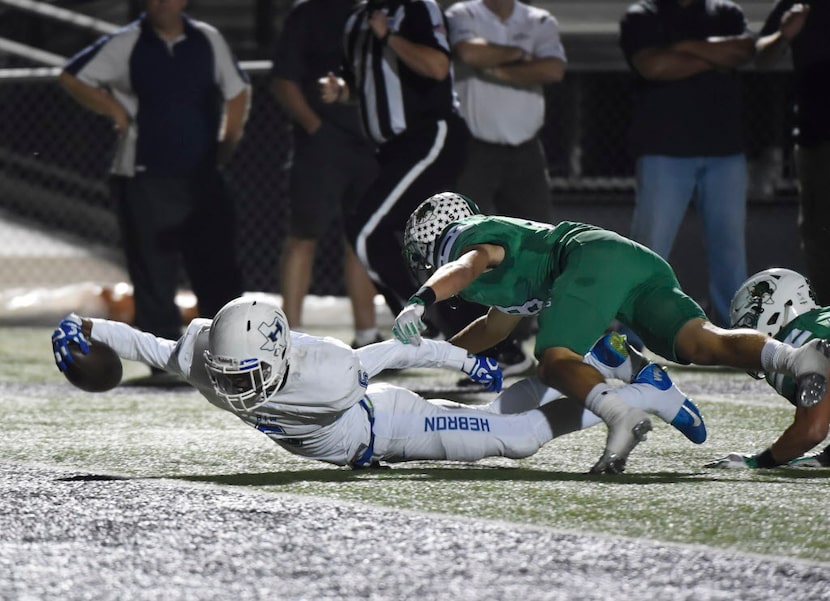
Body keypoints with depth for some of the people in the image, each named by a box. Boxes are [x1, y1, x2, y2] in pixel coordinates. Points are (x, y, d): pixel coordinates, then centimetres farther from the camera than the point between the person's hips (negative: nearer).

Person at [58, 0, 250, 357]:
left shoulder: (208, 41, 8)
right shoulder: (126, 45, -1)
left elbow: (237, 92, 19)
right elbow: (72, 77, 5)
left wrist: (226, 146, 11)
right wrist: (114, 111, -1)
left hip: (202, 179, 3)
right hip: (144, 180, -3)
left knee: (219, 269, 1)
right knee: (154, 274, -1)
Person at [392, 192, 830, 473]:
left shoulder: (471, 237, 14)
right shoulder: (509, 259, 41)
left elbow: (466, 266, -12)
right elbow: (495, 326, 57)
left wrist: (421, 300, -26)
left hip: (595, 257, -8)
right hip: (639, 257, 8)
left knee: (555, 362, -17)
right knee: (699, 342, -12)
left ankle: (622, 416, -44)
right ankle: (794, 355, -37)